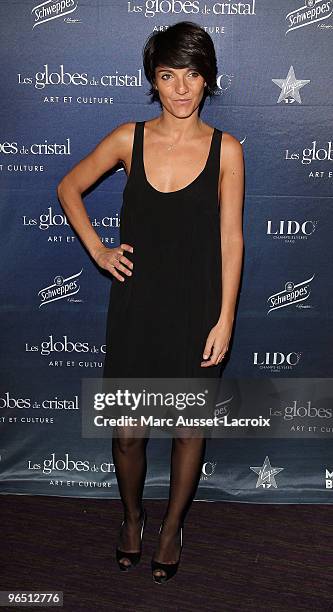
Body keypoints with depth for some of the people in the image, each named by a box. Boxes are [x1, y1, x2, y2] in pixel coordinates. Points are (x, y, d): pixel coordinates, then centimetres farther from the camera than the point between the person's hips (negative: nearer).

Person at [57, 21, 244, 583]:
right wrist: (97, 250, 2)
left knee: (189, 429, 13)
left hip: (196, 311, -1)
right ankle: (132, 516, 40)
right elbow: (68, 188, 11)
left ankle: (172, 527, 37)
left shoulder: (225, 149, -5)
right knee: (127, 431, 10)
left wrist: (224, 320, -7)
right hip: (135, 308, 1)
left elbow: (230, 238, -4)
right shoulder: (128, 139, -2)